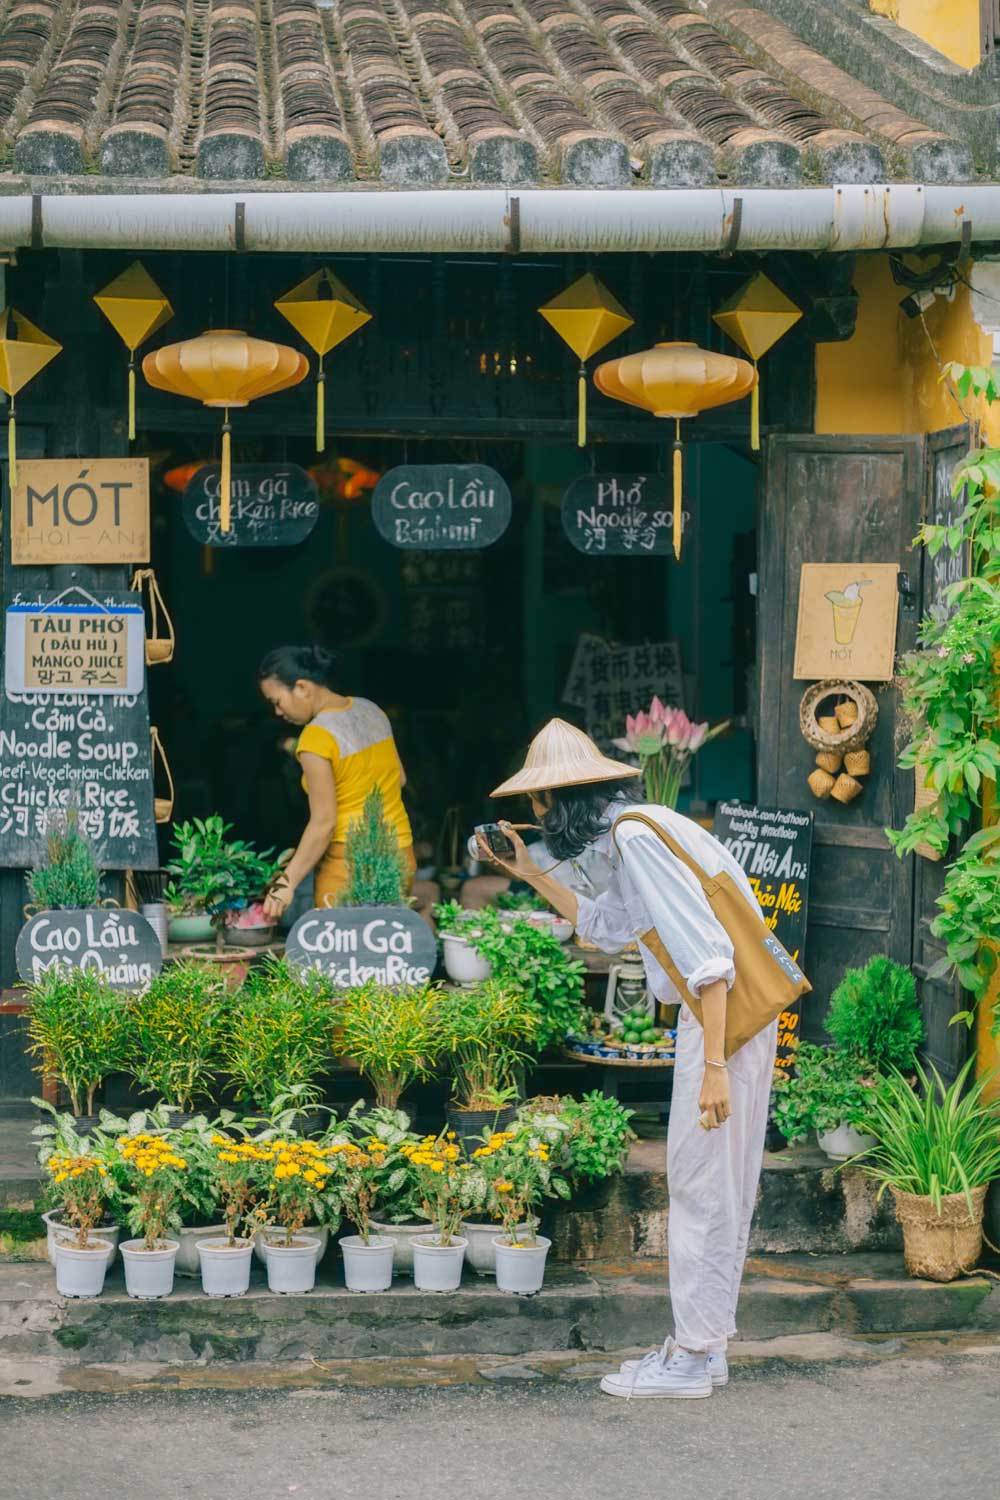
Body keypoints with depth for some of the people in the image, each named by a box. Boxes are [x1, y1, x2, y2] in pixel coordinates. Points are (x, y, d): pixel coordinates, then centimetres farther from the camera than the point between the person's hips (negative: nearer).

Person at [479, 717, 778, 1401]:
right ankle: (706, 1343, 22)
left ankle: (692, 1359, 1)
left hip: (727, 1014, -10)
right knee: (718, 1184, 14)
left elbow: (706, 949, -22)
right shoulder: (629, 836, 15)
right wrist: (530, 874, 28)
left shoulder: (639, 835, -16)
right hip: (716, 1011, 10)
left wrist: (713, 1065, -25)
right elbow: (606, 926, 32)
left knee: (702, 1183, -5)